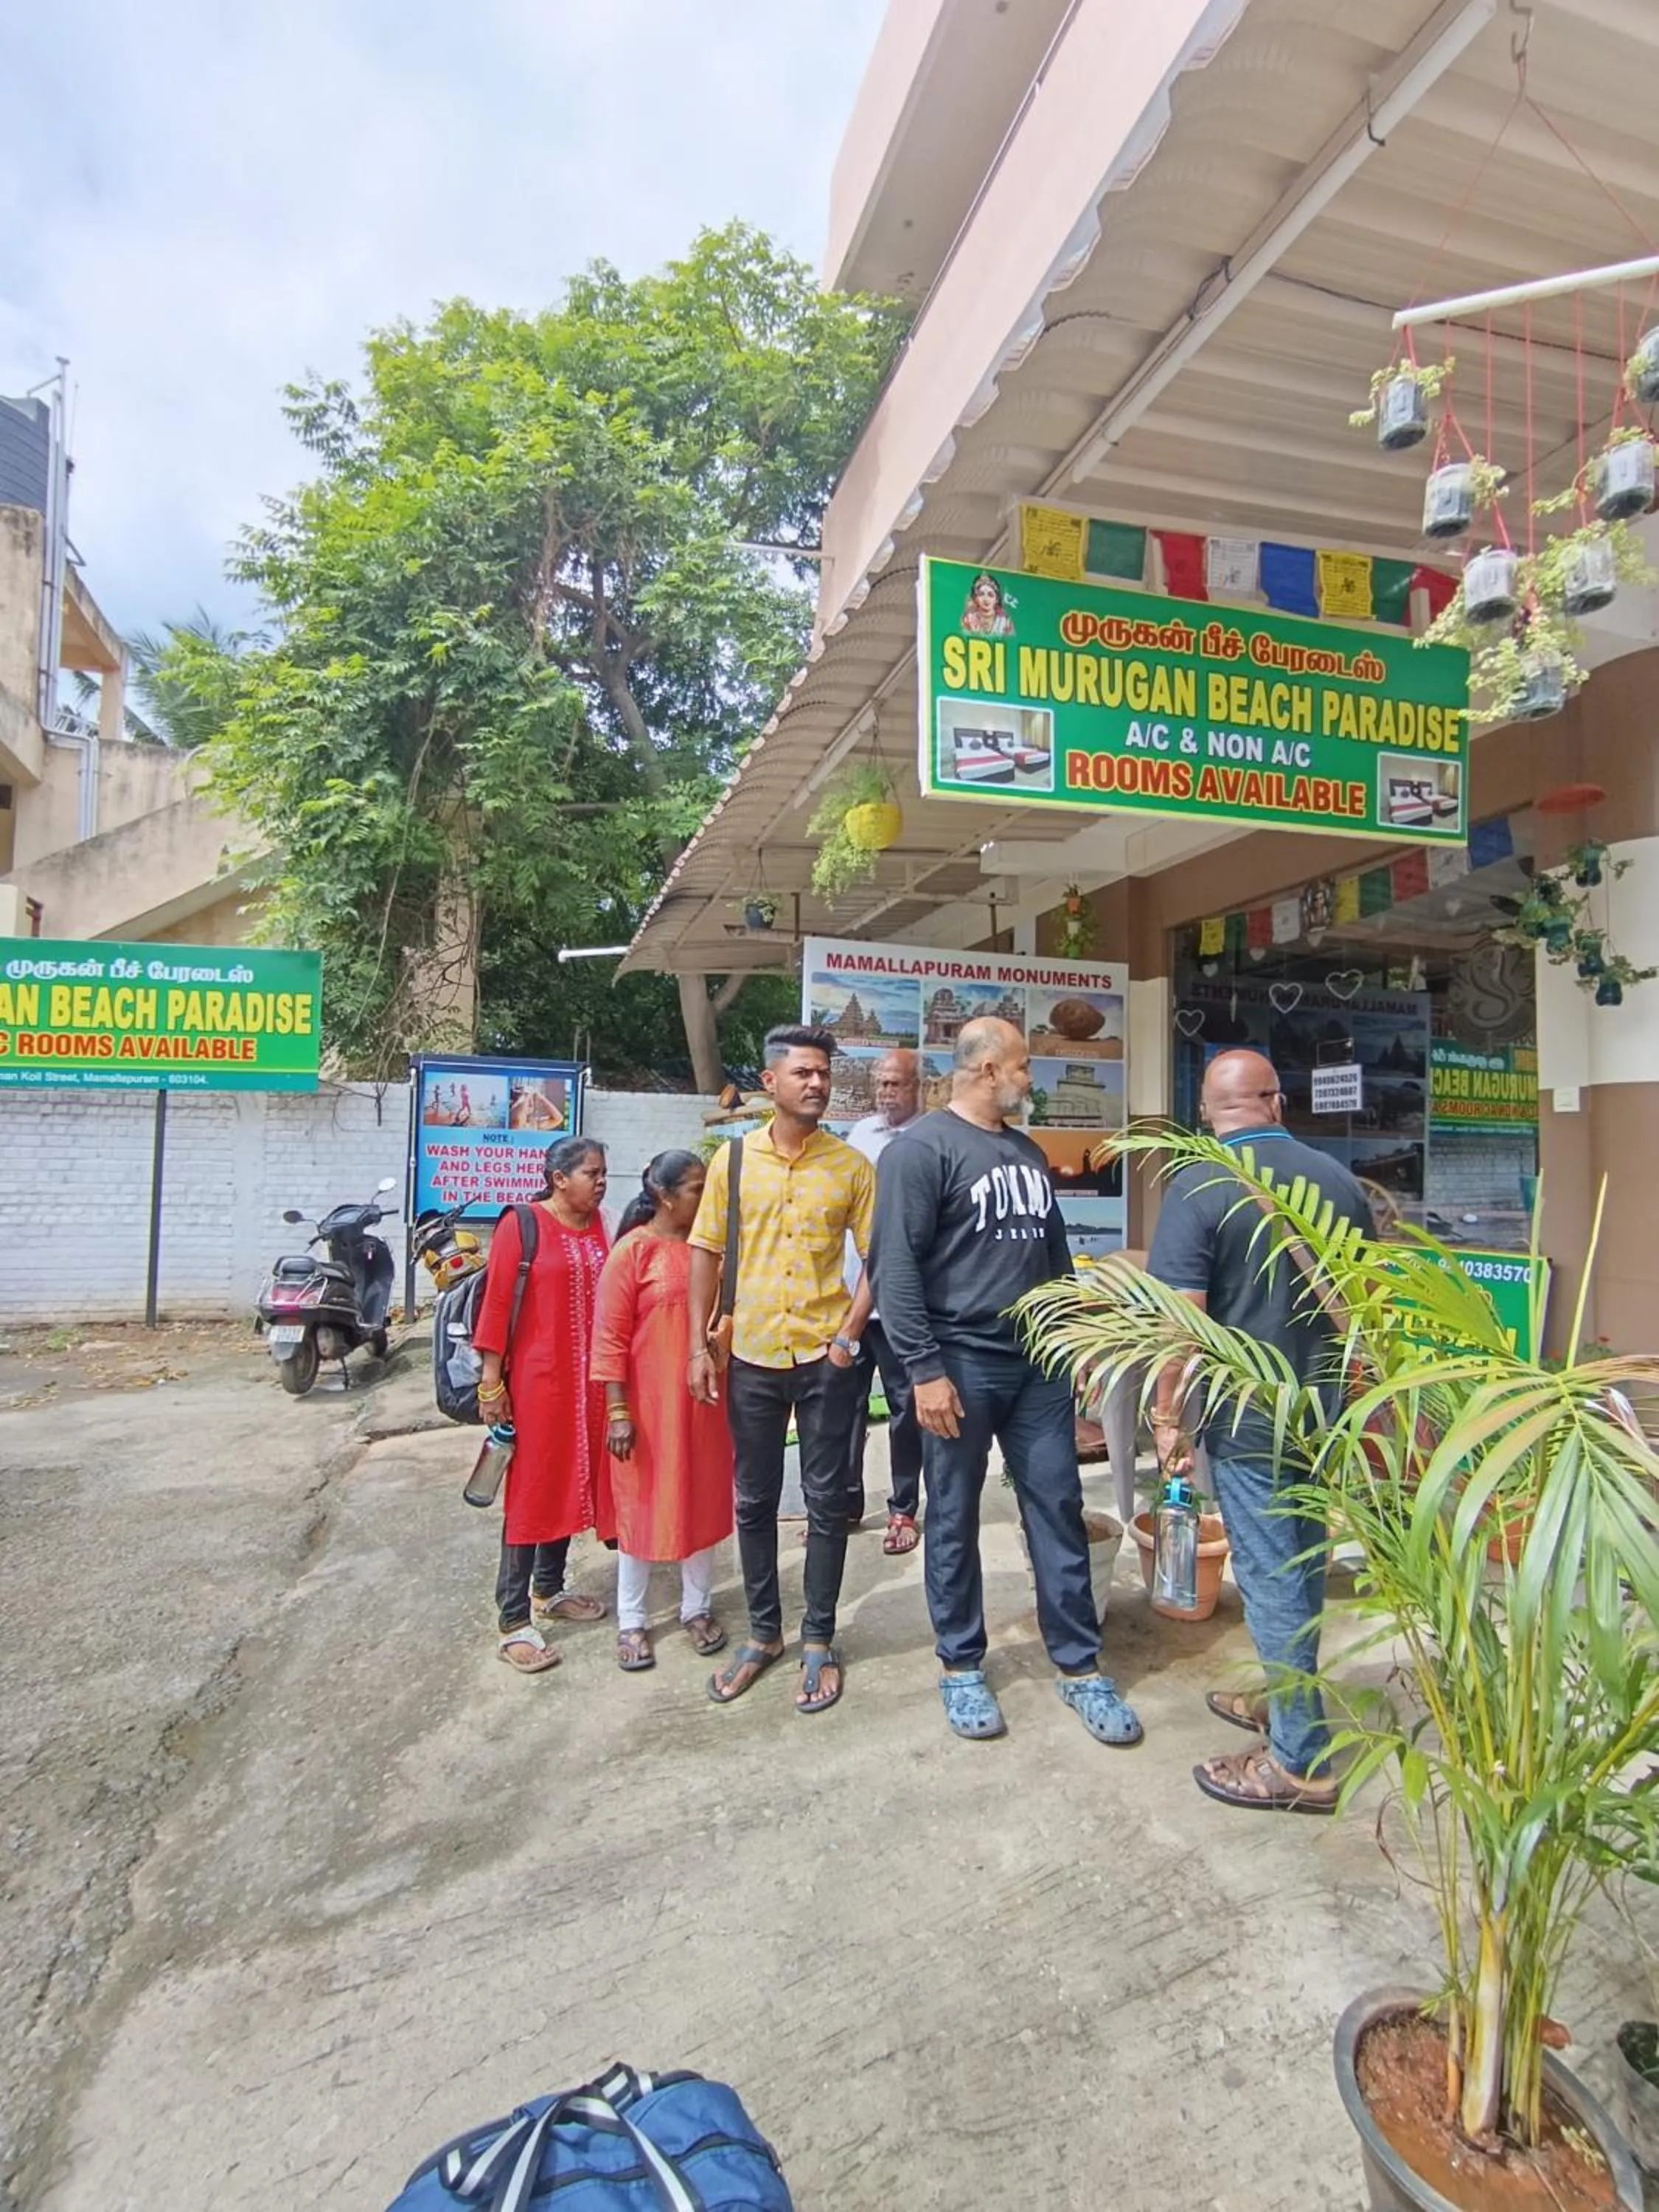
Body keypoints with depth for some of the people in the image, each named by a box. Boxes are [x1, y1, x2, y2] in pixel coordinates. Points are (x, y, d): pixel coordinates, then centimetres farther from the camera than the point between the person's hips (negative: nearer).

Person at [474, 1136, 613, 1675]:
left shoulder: (600, 1227, 5)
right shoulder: (521, 1226, -11)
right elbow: (496, 1304, -11)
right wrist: (491, 1382, -13)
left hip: (590, 1381, 6)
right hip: (538, 1380, -6)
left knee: (571, 1481, 16)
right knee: (530, 1489, 1)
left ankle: (549, 1589, 34)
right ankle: (514, 1618, 11)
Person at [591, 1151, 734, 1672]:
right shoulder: (632, 1250, -12)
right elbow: (610, 1337, -11)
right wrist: (618, 1410, -14)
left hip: (705, 1399, 5)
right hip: (649, 1402, -5)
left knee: (704, 1501, 14)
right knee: (642, 1505, 9)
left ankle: (698, 1608, 31)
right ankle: (631, 1622, 24)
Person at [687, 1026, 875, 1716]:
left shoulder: (851, 1165, -3)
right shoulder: (733, 1158, 0)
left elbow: (877, 1259, 0)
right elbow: (705, 1253, 4)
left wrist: (849, 1335, -10)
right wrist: (698, 1345, 0)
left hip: (826, 1359, -1)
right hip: (752, 1356, 2)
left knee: (826, 1501, 9)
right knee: (754, 1502, 13)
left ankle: (818, 1641, 25)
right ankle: (763, 1633, 32)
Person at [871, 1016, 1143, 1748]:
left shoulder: (1028, 1152, 14)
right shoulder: (921, 1148, -10)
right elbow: (895, 1268, -16)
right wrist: (925, 1369, -19)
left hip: (1040, 1364, 7)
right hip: (962, 1364, -6)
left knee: (1059, 1510, 10)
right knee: (954, 1521, 8)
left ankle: (1080, 1667, 24)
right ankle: (961, 1666, 25)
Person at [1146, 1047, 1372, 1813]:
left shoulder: (1200, 1187, -17)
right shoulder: (1340, 1180, 2)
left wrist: (1168, 1417, -10)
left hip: (1248, 1417, -6)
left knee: (1271, 1576, 4)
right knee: (1303, 1562, 20)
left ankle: (1300, 1760, 16)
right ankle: (1285, 1700, 39)